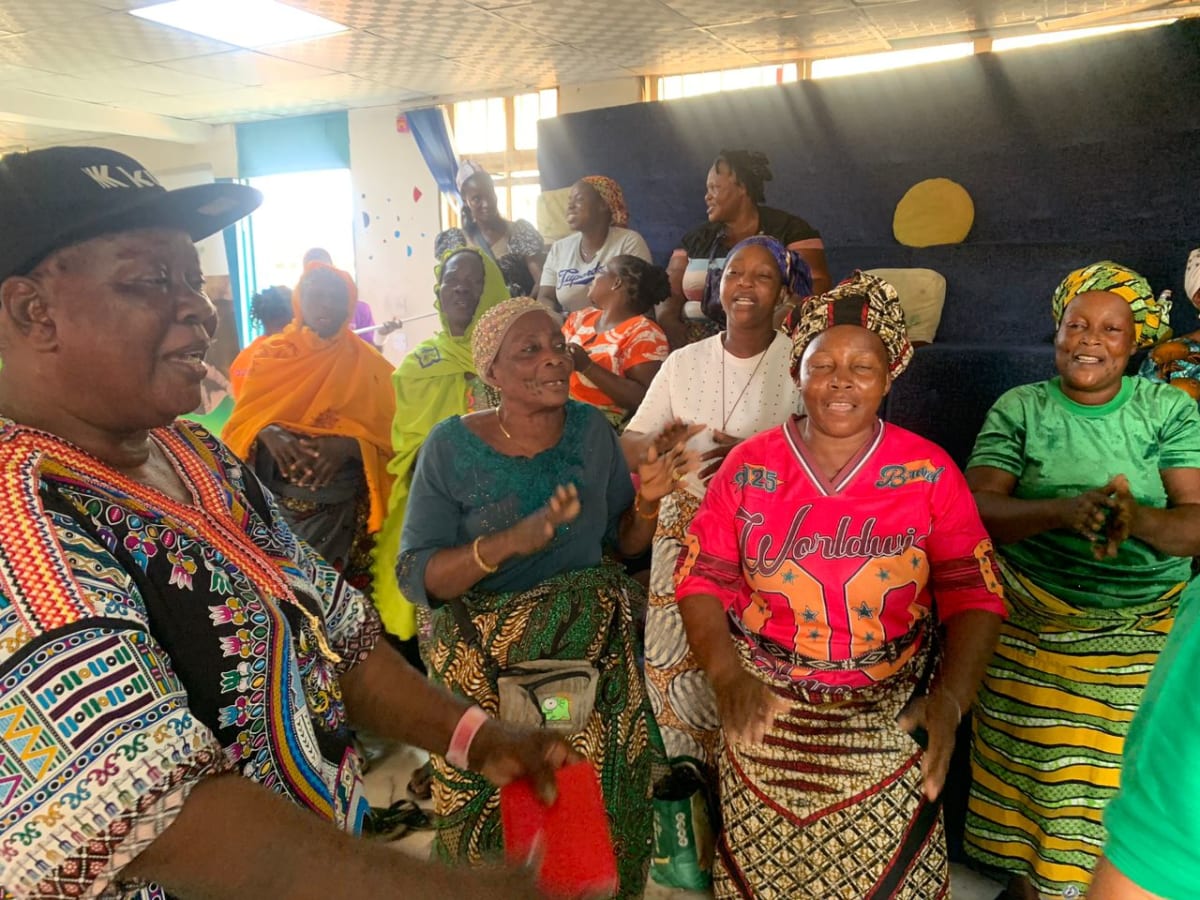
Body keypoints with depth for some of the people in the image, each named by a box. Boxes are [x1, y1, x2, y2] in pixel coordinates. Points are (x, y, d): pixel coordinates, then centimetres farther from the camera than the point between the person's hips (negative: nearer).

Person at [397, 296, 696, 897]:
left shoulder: (592, 429, -3)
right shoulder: (452, 446, -12)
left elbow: (623, 543, 6)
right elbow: (414, 576, -15)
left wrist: (647, 502, -15)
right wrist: (510, 542, -30)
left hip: (595, 655, 3)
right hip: (489, 666, -2)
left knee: (598, 813, 13)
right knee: (492, 821, 9)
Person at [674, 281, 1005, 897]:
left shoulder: (929, 472, -4)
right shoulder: (748, 467, -3)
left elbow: (973, 594, -5)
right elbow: (702, 579, -2)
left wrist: (950, 699, -20)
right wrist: (727, 675, -16)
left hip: (893, 715, 0)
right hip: (767, 711, 1)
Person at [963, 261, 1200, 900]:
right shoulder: (1018, 409, 1)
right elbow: (978, 508, -10)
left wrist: (1137, 518, -28)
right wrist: (1065, 511, -27)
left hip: (1143, 637, 1)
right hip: (1033, 630, -1)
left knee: (1120, 776, 5)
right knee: (1033, 770, 4)